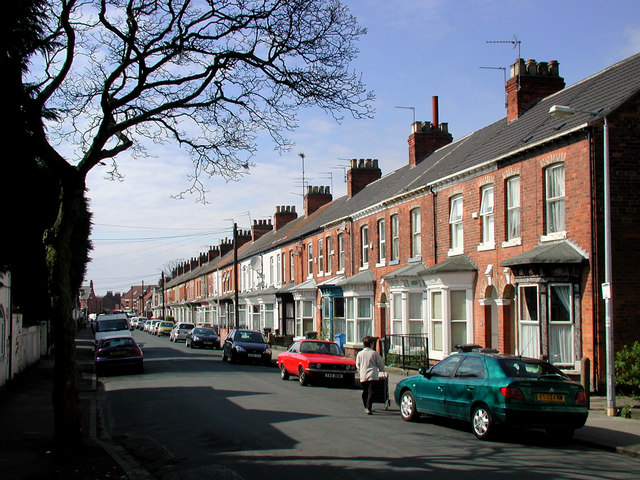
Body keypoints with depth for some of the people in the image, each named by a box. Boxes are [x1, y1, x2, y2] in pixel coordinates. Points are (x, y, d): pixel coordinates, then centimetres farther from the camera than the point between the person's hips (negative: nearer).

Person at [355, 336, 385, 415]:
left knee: (365, 391, 16)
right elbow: (381, 365, 4)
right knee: (371, 392, -5)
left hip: (363, 376, 3)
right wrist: (380, 370, 26)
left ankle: (366, 407, 24)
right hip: (372, 375, -3)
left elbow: (357, 365, 9)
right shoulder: (375, 353, -3)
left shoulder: (360, 354, 3)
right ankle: (368, 408, -17)